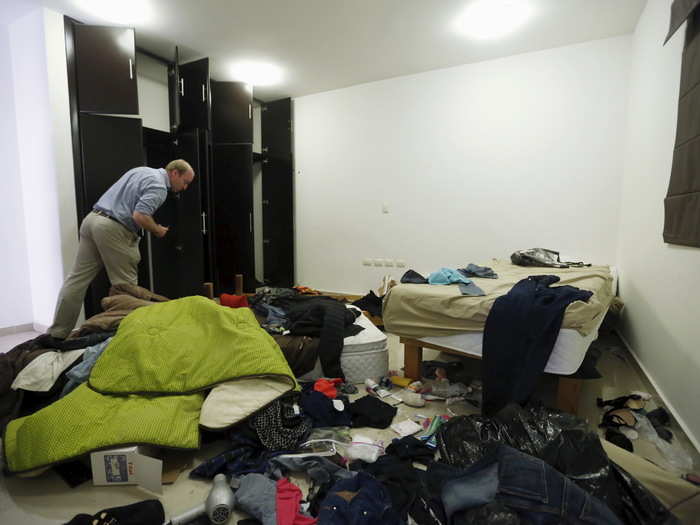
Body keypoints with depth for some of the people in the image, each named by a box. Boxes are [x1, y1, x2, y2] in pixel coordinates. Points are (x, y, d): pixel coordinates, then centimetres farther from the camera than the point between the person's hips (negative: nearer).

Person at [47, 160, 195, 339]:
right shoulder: (159, 187, -9)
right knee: (125, 286, 1)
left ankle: (57, 333, 14)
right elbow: (140, 216, -21)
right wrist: (158, 230, -4)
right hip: (113, 230, -9)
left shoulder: (141, 170, 20)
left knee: (77, 278, 8)